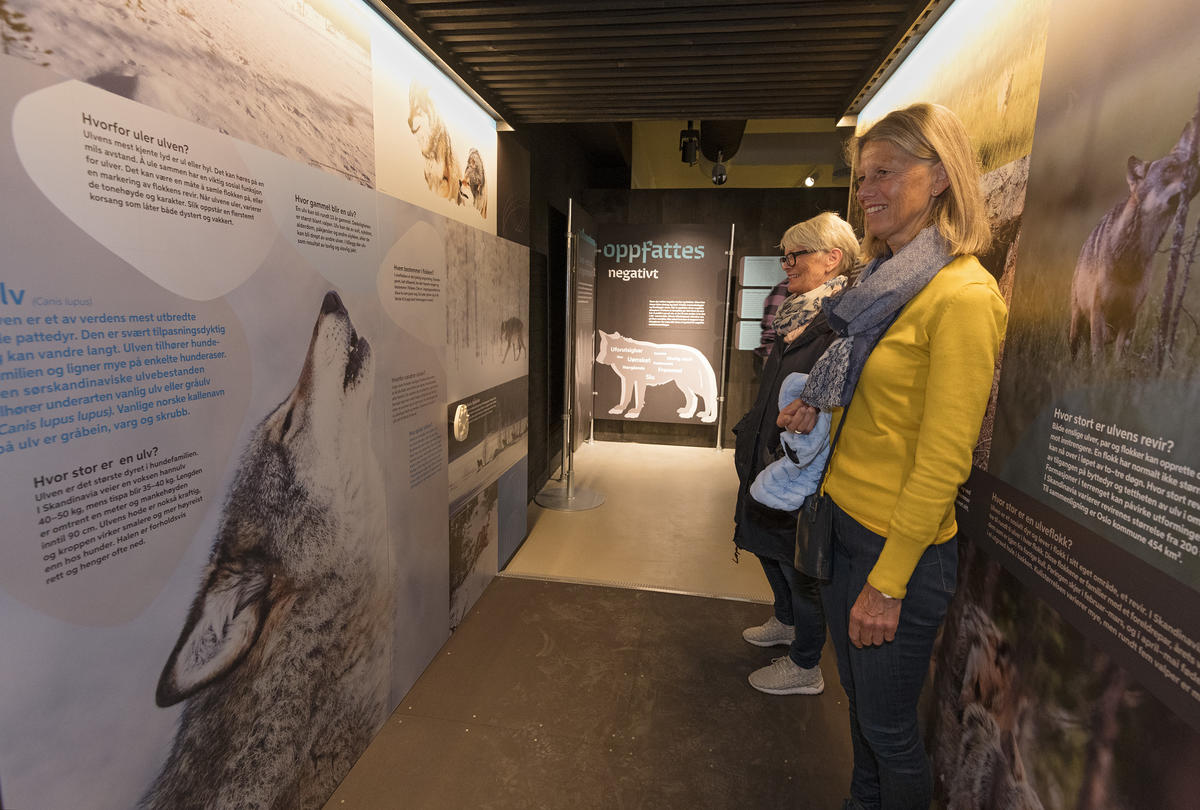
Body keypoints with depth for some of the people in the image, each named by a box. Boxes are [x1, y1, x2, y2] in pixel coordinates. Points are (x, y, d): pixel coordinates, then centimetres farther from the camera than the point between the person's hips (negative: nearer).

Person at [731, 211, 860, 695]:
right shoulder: (798, 316, 9)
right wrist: (751, 438, 15)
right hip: (768, 459, 9)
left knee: (799, 563, 7)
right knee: (768, 546, 24)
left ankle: (805, 668, 29)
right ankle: (785, 622, 50)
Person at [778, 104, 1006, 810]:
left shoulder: (963, 294, -17)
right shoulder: (891, 278, 10)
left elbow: (945, 458, -20)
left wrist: (888, 581, -18)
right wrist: (817, 403, 1)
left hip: (901, 544, -8)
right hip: (844, 519, 8)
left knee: (889, 728, 13)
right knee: (859, 700, 24)